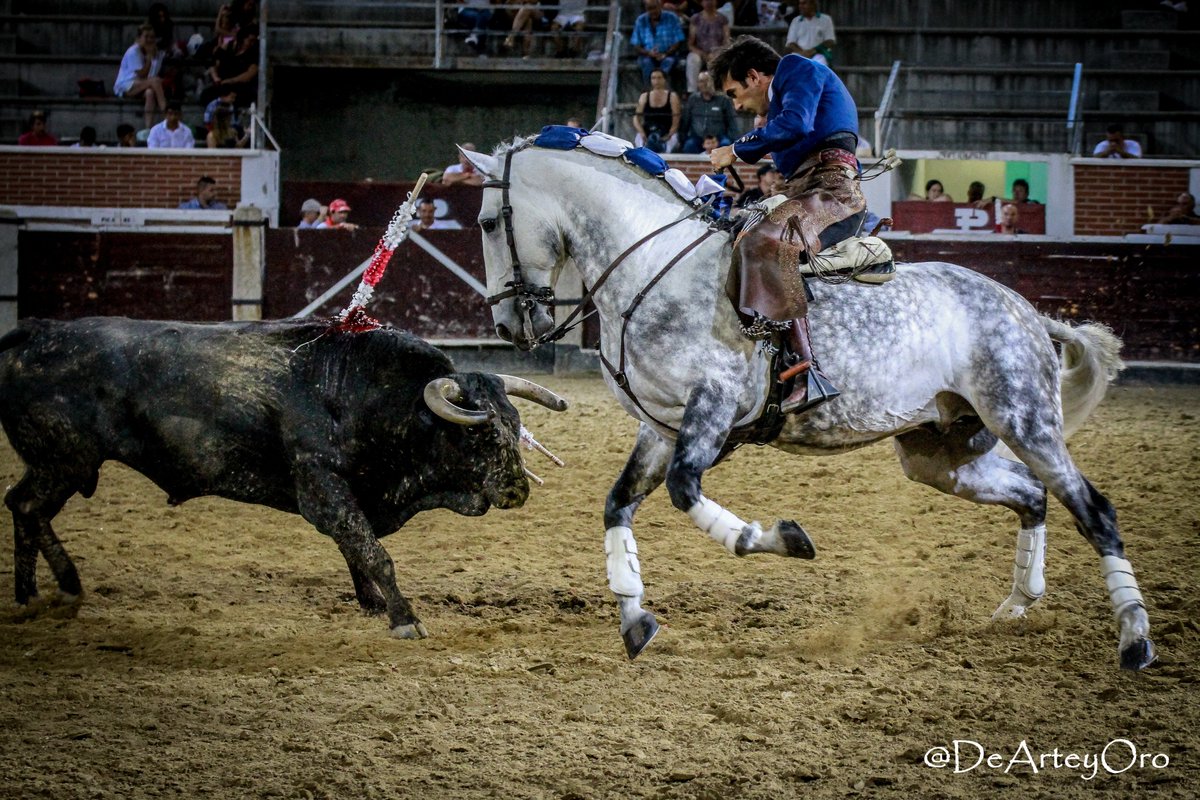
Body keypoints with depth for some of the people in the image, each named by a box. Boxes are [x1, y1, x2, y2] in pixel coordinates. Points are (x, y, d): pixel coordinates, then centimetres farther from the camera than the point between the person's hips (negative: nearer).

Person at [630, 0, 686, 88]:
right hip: (648, 55, 1)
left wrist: (665, 54, -20)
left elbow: (678, 42, -3)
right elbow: (636, 47, 1)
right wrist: (649, 53, -20)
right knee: (646, 62, -34)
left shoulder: (671, 18, 0)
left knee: (669, 61, -35)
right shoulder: (640, 21, 4)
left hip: (668, 55, -1)